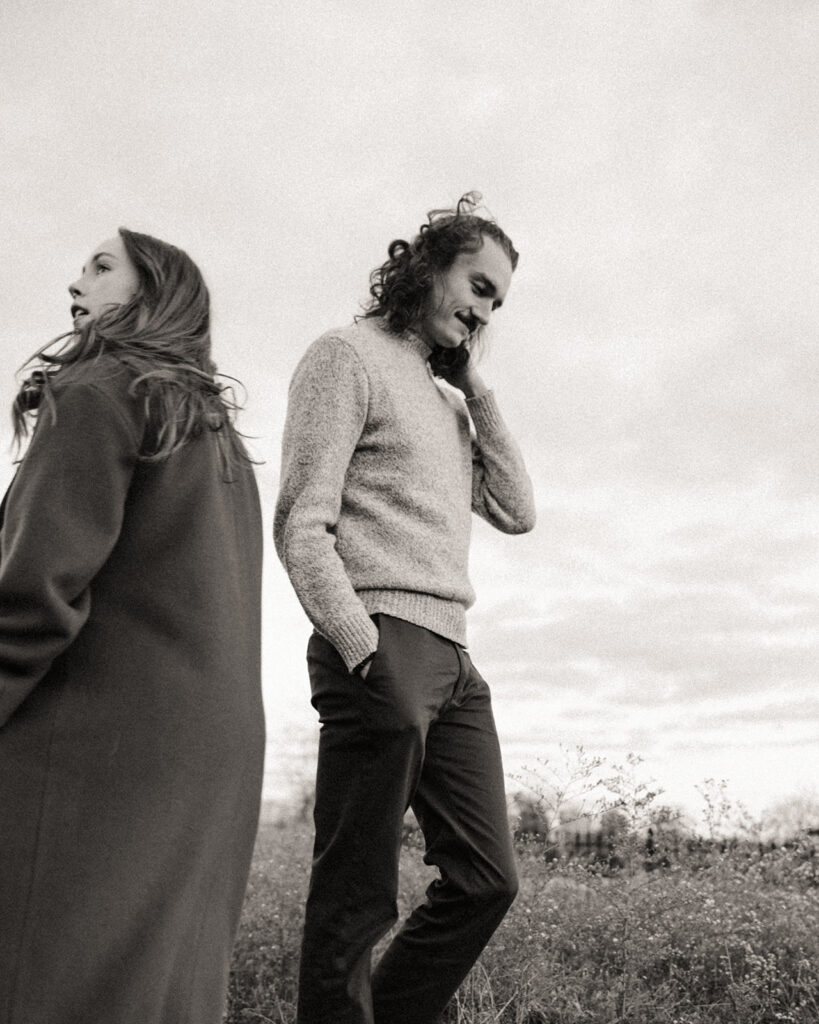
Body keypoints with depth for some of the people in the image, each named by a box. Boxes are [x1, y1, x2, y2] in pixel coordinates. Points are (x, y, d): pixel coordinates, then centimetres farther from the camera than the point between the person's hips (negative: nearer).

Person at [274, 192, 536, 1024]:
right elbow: (301, 527, -9)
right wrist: (365, 650, -20)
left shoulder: (448, 400, 25)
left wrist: (476, 392, 13)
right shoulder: (349, 355, 1)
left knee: (486, 880, 8)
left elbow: (516, 513, 16)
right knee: (356, 901, -4)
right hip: (380, 650, -8)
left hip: (453, 660, 8)